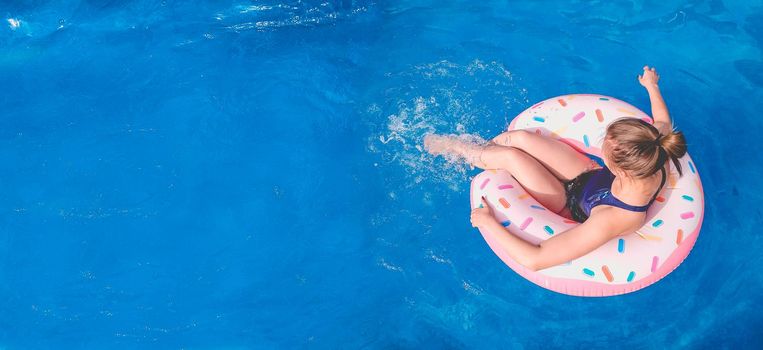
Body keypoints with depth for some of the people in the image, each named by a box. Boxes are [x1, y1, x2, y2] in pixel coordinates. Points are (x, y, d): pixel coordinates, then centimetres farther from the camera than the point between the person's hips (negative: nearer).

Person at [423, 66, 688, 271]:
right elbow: (663, 121, -2)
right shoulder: (658, 159, -30)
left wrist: (488, 222, -33)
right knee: (519, 137, -3)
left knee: (509, 155, -15)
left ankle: (455, 148, 19)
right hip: (591, 176, 5)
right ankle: (478, 150, 31)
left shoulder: (613, 221, -47)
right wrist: (652, 86, 14)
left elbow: (534, 260, -45)